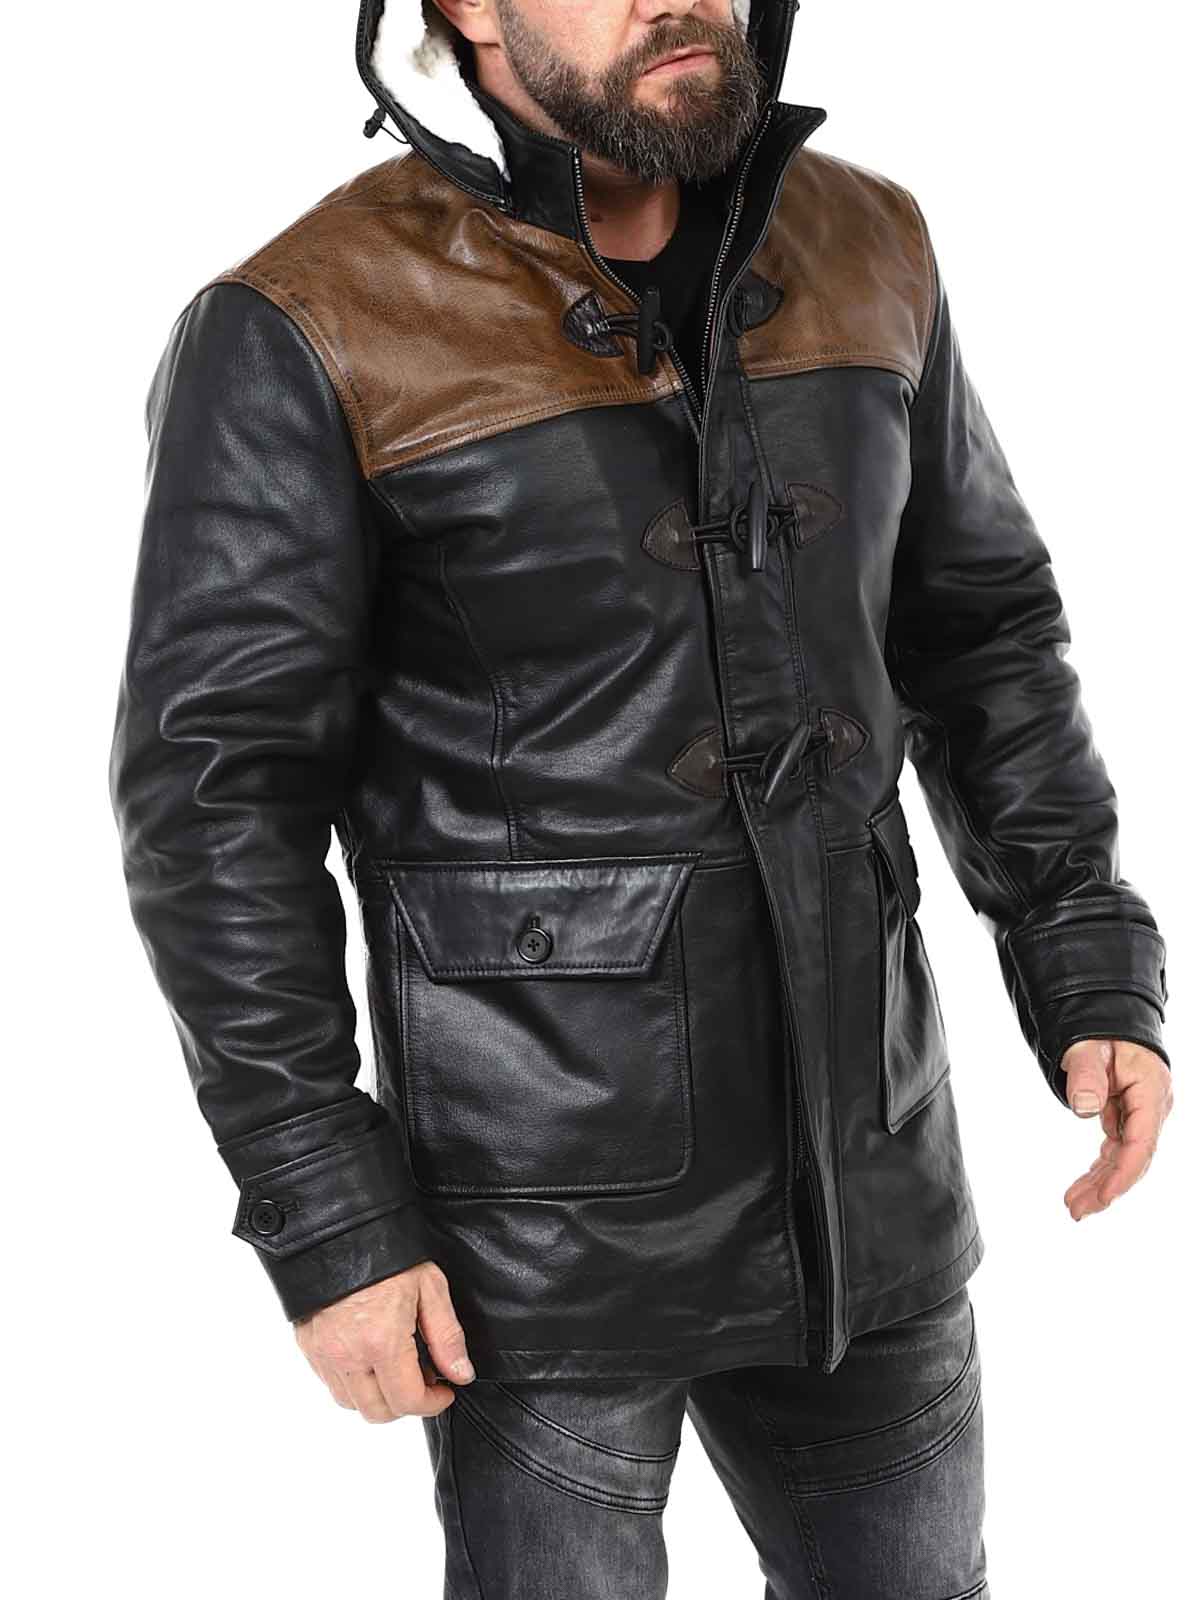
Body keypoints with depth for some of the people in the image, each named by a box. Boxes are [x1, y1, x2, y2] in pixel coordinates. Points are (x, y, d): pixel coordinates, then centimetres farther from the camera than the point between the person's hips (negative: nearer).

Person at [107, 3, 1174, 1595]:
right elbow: (217, 797, -14)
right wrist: (324, 1220, -15)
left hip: (851, 1150, 5)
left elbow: (979, 633, 9)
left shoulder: (860, 252, 0)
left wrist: (1098, 983, 1)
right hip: (544, 1190, -5)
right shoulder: (306, 333, -16)